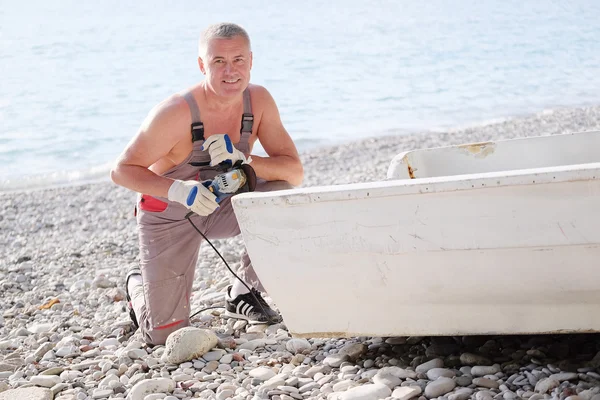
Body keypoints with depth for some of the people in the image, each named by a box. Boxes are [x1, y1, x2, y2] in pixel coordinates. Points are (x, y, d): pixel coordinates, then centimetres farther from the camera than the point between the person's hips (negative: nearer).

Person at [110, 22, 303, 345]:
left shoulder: (258, 100, -15)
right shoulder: (176, 112, -29)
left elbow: (295, 172, -17)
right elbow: (121, 170, -23)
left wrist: (243, 159, -34)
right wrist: (177, 189, -39)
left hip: (222, 205, 4)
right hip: (168, 214, -4)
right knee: (165, 335, -6)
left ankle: (244, 295, -3)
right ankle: (138, 285, 32)